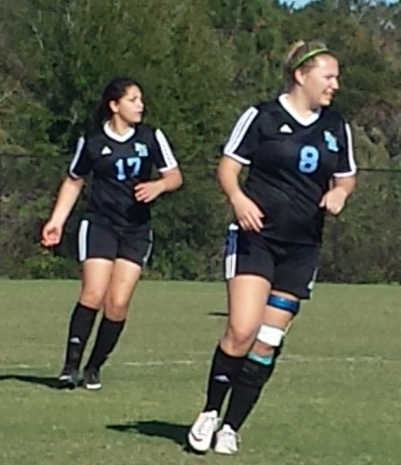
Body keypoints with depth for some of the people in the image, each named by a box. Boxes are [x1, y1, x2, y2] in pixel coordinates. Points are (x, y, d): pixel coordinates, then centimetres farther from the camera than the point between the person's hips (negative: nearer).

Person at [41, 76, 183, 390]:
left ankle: (94, 367, 8)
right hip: (100, 223, -2)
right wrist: (57, 221, 8)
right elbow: (74, 182, 14)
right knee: (93, 294, -17)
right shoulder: (92, 143, 1)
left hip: (136, 230, 2)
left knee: (118, 303, -7)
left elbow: (175, 177, 7)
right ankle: (71, 365, -11)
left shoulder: (151, 138, 3)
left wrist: (158, 186, -15)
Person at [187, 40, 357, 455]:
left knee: (267, 344, 2)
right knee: (241, 331, -17)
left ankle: (231, 428, 11)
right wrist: (238, 198, -20)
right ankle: (209, 414, 1)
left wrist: (339, 193, -2)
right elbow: (228, 166, 0)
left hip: (301, 249, 5)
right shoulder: (262, 117, -4)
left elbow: (346, 177, 21)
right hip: (255, 237, -4)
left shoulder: (336, 127, 10)